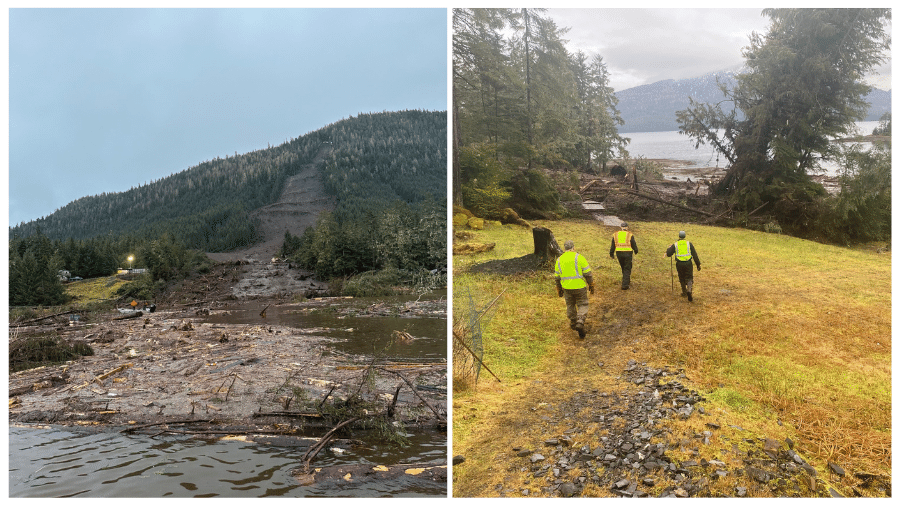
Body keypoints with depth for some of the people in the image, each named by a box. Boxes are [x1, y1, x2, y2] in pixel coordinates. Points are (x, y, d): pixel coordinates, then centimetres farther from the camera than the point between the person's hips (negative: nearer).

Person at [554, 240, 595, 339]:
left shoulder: (559, 260, 2)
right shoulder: (579, 258, -10)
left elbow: (558, 277, 8)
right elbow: (587, 274, -8)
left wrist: (559, 290, 18)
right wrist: (591, 286, 2)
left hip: (567, 288, 3)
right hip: (579, 286, -3)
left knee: (570, 306, 20)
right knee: (582, 305, 8)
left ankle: (573, 324, 31)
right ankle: (580, 322, -11)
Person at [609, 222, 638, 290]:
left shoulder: (615, 235, 5)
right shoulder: (630, 235, -3)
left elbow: (613, 246, 7)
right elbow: (634, 245, 3)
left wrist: (611, 254, 14)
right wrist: (636, 251, 22)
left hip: (619, 253, 3)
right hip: (628, 253, -3)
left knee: (623, 268, 20)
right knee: (627, 269, 4)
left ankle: (627, 282, 32)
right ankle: (625, 285, -3)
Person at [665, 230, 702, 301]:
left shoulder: (675, 244, 3)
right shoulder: (689, 243, 4)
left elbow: (668, 254, 0)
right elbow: (694, 255, 2)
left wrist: (669, 248, 22)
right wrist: (698, 264, 6)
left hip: (679, 264, 0)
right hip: (688, 263, 0)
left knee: (682, 278, 19)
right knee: (689, 278, 3)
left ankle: (684, 292, 28)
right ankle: (689, 290, -22)